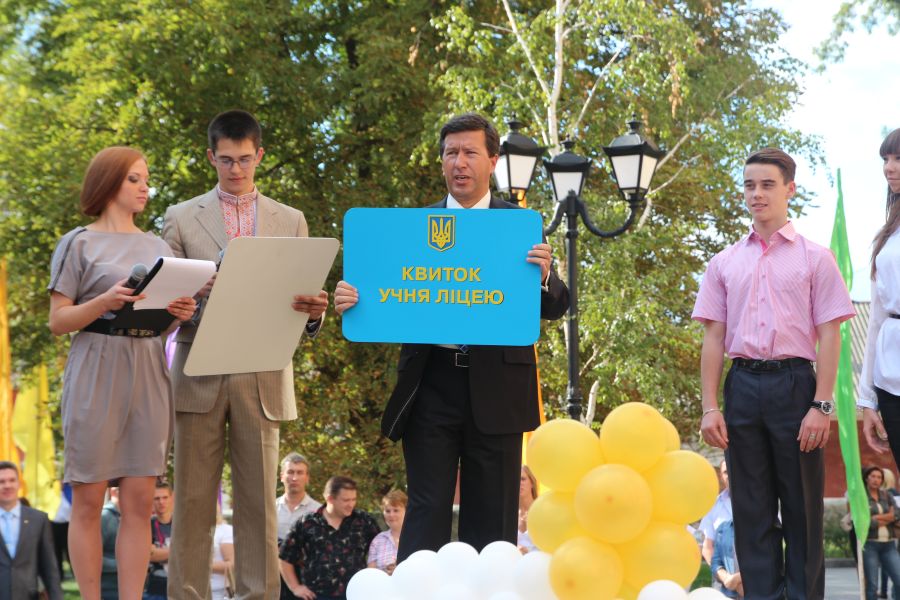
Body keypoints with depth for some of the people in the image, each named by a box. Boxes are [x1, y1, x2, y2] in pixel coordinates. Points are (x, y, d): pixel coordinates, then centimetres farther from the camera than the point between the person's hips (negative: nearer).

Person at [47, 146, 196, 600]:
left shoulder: (157, 247, 18)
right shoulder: (79, 243, 4)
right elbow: (57, 322, -1)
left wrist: (181, 313, -2)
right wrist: (106, 302, -17)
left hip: (148, 374, 4)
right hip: (96, 373, -4)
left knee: (139, 499, -1)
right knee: (88, 498, -3)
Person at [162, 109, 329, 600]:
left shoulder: (290, 221, 13)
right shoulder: (181, 218, 10)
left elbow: (301, 301, 9)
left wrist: (313, 312, -14)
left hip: (262, 377, 1)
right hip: (199, 373, -1)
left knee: (259, 502, 1)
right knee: (194, 500, 0)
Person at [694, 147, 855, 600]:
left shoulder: (814, 258, 5)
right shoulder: (725, 264, 12)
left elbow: (829, 336, -1)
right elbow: (713, 337, 9)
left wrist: (821, 405, -10)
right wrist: (709, 407, 1)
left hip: (795, 383, -2)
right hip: (743, 385, 2)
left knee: (802, 507, 1)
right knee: (752, 509, 4)